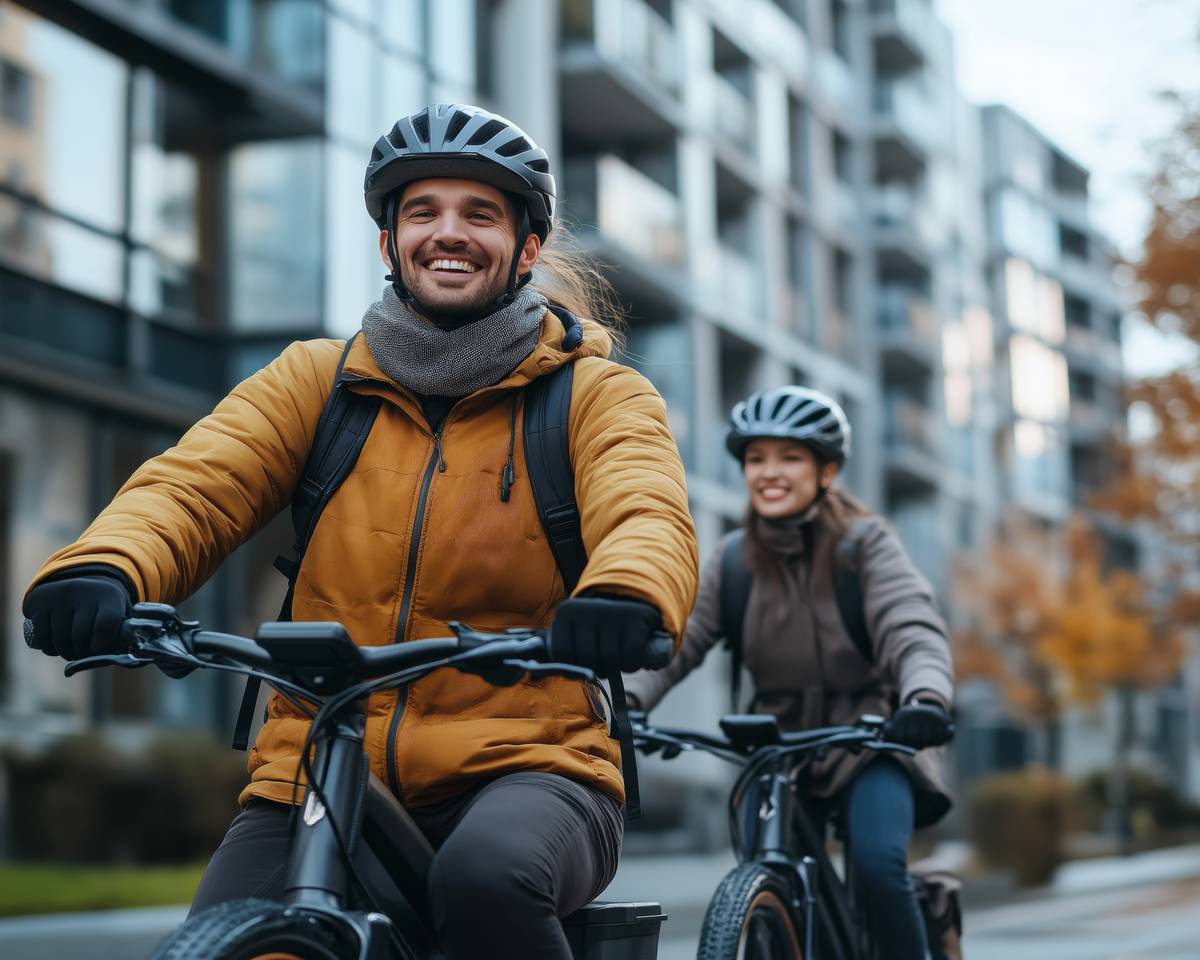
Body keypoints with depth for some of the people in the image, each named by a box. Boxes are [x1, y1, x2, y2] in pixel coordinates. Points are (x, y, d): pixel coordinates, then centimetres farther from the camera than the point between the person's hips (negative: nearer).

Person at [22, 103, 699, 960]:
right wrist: (101, 569, -27)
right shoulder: (315, 382, 12)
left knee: (487, 880, -35)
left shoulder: (599, 395, 6)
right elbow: (190, 487, -4)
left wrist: (626, 596, -39)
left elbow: (649, 517, -13)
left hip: (525, 768, -2)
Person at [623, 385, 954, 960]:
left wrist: (926, 698, -42)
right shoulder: (733, 560, 2)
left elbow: (914, 632, -20)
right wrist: (624, 702, -28)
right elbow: (677, 641, -8)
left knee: (878, 865, -25)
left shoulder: (865, 544, -7)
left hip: (866, 743, -3)